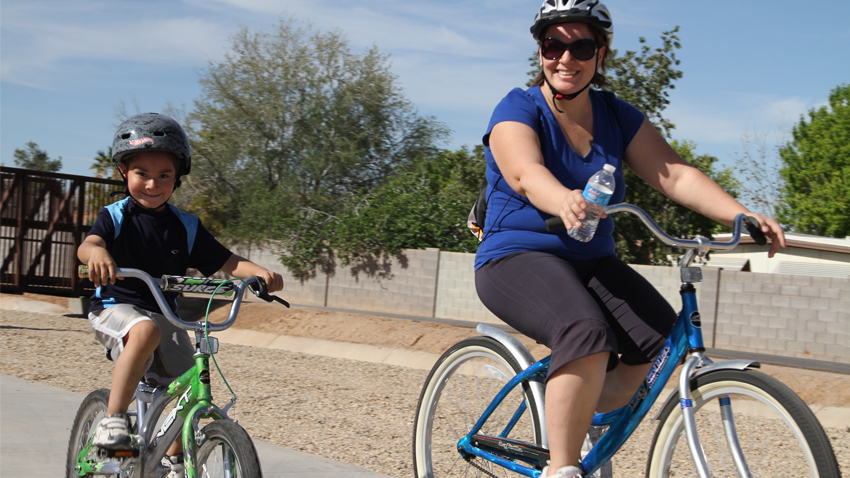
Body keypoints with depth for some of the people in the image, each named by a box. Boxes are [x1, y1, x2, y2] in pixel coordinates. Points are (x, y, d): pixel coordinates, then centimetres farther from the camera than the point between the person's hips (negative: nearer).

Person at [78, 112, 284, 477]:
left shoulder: (186, 228, 5)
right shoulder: (116, 217, -4)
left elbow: (226, 262, 1)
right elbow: (87, 245, -24)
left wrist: (261, 273, -21)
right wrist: (97, 253, -50)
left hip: (165, 314, 4)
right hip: (116, 307, -4)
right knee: (146, 331, -38)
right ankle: (111, 422, -32)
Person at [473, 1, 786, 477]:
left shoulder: (618, 117, 6)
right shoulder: (518, 111, -10)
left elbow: (675, 173, -5)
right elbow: (526, 174, -30)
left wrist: (743, 215, -22)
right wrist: (565, 202, -54)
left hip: (591, 262, 6)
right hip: (516, 259, -5)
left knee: (663, 334, -21)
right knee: (587, 334, -35)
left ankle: (585, 426, 2)